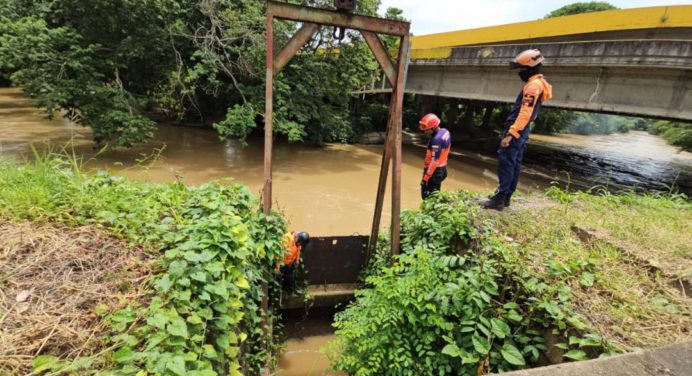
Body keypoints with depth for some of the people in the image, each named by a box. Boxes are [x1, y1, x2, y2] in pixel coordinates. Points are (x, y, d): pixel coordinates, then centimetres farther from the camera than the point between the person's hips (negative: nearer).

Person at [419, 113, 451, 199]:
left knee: (427, 196, -1)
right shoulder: (445, 132, 3)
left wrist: (426, 177, -23)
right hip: (442, 169, 10)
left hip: (435, 171, -10)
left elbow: (435, 161, -27)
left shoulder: (437, 139, -26)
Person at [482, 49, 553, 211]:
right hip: (522, 130, 11)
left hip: (516, 130, -11)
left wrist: (510, 134, -27)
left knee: (506, 163, -11)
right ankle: (505, 197, 18)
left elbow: (524, 113, -24)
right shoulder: (538, 83, 18)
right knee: (514, 164, 11)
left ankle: (499, 200, -11)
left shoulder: (533, 85, -16)